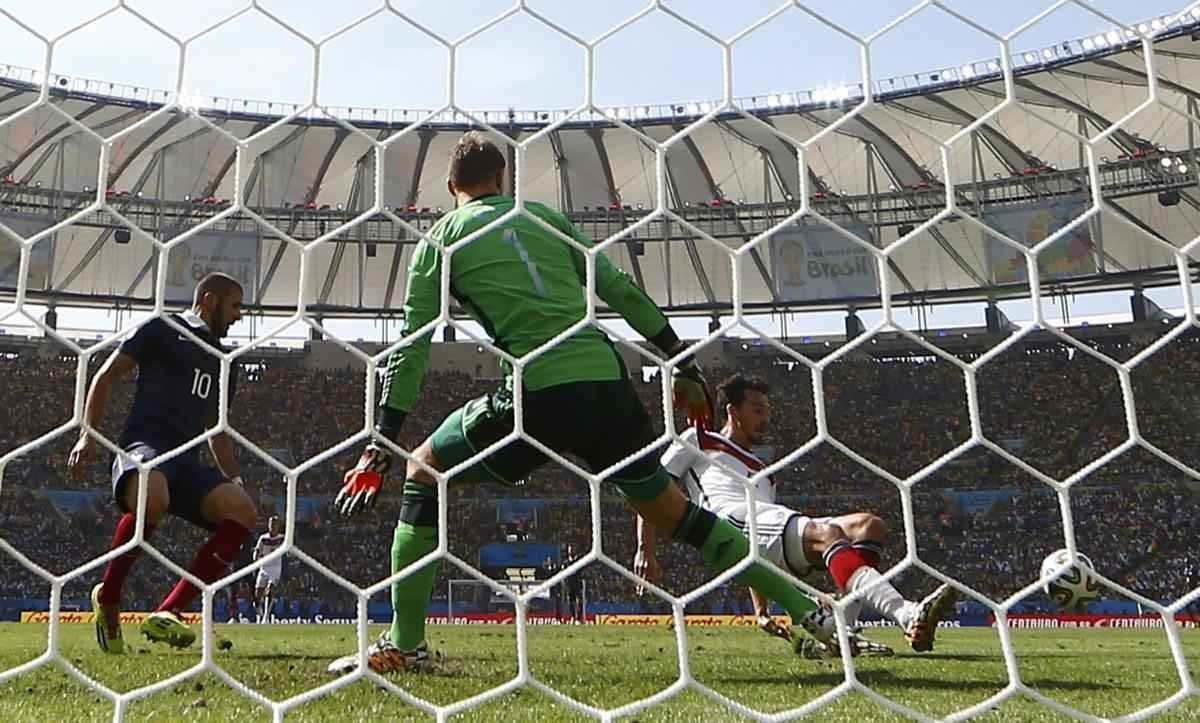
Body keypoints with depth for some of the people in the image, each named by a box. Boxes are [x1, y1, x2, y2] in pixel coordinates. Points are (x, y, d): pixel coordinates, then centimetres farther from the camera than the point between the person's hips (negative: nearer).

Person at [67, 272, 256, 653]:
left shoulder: (222, 361, 28)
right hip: (143, 447, -6)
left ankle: (168, 613, -21)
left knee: (242, 509, -22)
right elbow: (106, 376, 6)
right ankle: (107, 597, -14)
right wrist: (88, 433, -4)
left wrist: (236, 480, 25)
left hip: (187, 461, 7)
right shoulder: (162, 330, 9)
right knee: (152, 498, -41)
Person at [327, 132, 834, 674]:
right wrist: (684, 366, 21)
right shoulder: (544, 217, 22)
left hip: (540, 394, -4)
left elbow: (410, 349, 7)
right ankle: (808, 611, 19)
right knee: (670, 509, 19)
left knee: (424, 470, 17)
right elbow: (622, 291, 17)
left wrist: (380, 447, 9)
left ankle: (405, 645, 14)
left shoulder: (440, 240, 12)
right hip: (608, 382, 4)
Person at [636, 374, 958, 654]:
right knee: (828, 533, -33)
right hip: (732, 522, -7)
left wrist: (761, 612, 27)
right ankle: (908, 616, -53)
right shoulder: (697, 441, 24)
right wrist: (645, 550, 0)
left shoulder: (762, 474, 40)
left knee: (869, 526, -15)